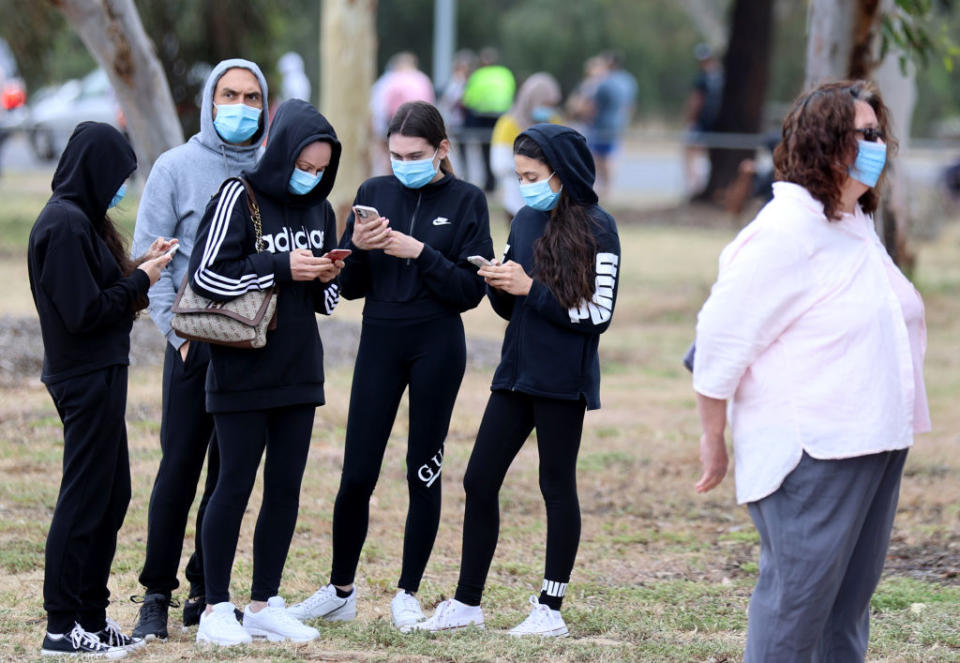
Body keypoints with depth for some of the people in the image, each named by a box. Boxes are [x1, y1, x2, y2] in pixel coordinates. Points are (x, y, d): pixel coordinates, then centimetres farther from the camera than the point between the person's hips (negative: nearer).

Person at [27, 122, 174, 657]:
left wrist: (139, 267, 6)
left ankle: (92, 616, 21)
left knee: (112, 495, 15)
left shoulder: (79, 220, 12)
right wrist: (140, 280, -10)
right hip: (88, 379, -10)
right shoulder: (66, 226, -19)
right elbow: (84, 312, -21)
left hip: (97, 376, 10)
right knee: (85, 499, -4)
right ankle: (63, 627, 2)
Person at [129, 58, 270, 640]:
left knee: (232, 473, 6)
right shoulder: (177, 167, 1)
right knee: (180, 468, -5)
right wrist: (179, 329, -10)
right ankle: (157, 595, 1)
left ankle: (206, 592, 14)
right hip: (196, 343, -3)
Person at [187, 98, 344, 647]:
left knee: (286, 488, 7)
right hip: (243, 371, -6)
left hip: (299, 373, 6)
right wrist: (281, 268, -18)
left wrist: (327, 278, -6)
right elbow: (206, 275, -16)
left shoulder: (319, 210, 10)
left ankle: (265, 605, 16)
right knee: (235, 486, -1)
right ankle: (216, 608, 7)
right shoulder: (240, 198, -9)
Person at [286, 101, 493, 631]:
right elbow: (350, 287, 6)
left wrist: (421, 253, -18)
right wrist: (357, 248, -13)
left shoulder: (466, 201, -1)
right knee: (356, 476, 0)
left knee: (423, 474, 3)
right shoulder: (374, 193, 6)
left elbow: (471, 290, -7)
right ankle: (340, 591, 14)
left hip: (437, 348, -2)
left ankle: (408, 594, 13)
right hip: (379, 343, 2)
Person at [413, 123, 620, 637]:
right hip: (516, 372, 7)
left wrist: (530, 288, -17)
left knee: (557, 486, 2)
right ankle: (467, 602, 13)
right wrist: (499, 285, -6)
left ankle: (550, 609, 11)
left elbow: (598, 313, -14)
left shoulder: (596, 229, -9)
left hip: (563, 380, -7)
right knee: (479, 481, 5)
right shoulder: (525, 220, 10)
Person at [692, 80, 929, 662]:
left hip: (874, 444, 9)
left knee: (851, 595, 13)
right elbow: (721, 336, -14)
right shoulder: (785, 231, -15)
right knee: (798, 596, -6)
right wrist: (713, 441, -9)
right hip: (811, 456, -9)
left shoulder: (857, 225, 14)